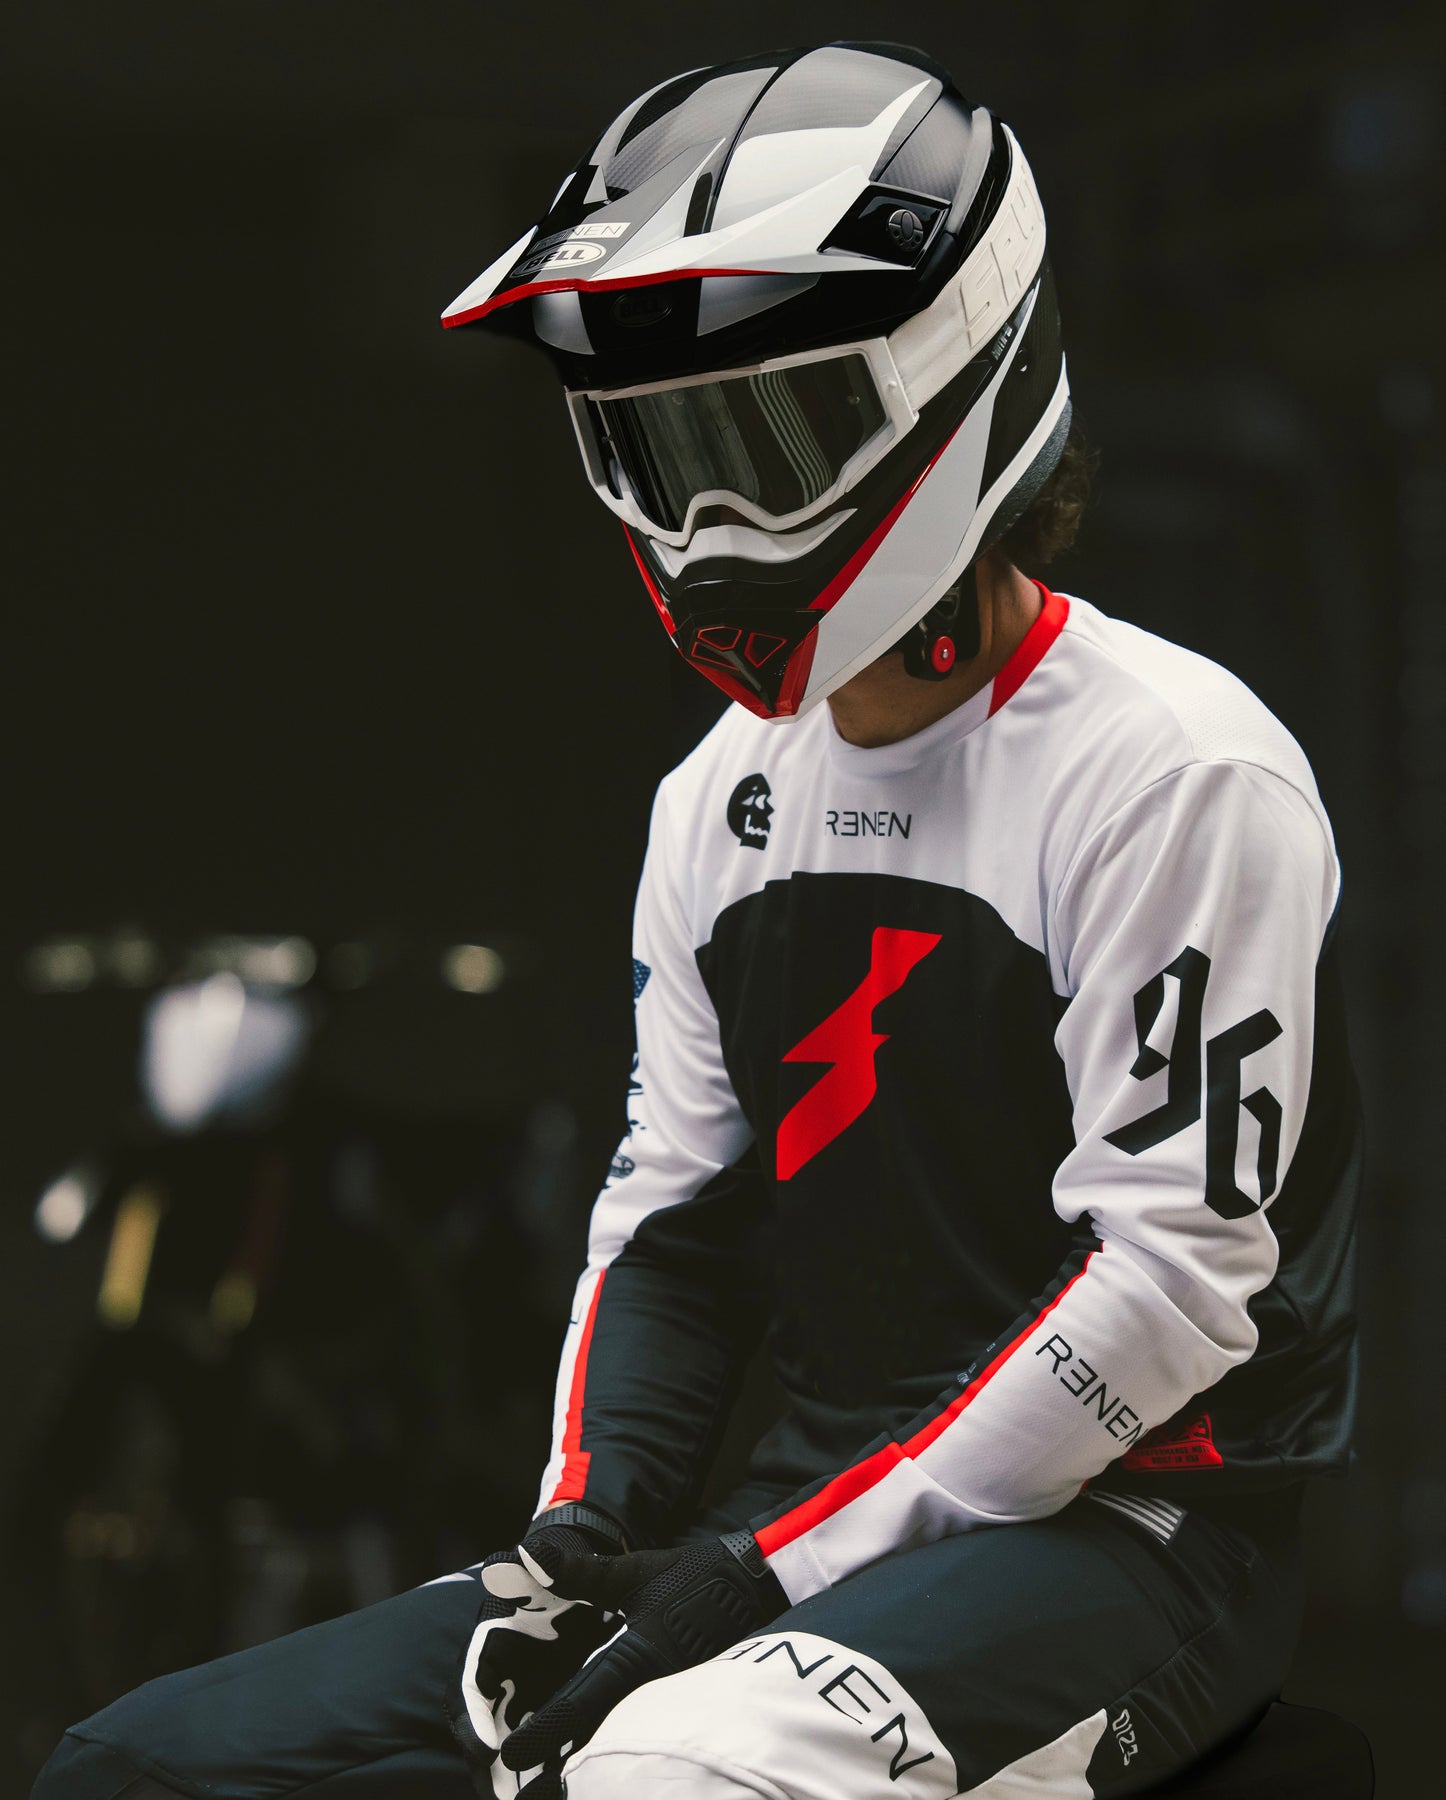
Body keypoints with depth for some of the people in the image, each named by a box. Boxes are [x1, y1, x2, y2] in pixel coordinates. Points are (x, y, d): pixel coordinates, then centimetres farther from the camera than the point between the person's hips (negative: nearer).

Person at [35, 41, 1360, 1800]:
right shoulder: (722, 796, 14)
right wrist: (586, 1537, -1)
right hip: (806, 1510, 8)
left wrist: (777, 1570, -17)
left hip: (1132, 1524, -8)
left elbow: (1172, 1276, -16)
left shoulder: (1175, 771, -11)